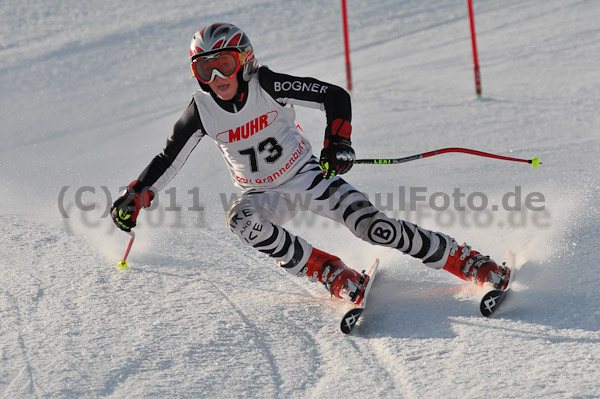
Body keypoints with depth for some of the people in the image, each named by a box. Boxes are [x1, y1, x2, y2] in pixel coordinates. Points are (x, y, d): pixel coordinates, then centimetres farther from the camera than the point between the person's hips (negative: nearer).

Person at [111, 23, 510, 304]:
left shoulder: (267, 86, -20)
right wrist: (135, 197, -9)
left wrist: (338, 141, -35)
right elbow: (167, 161, -1)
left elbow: (336, 96, -20)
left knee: (371, 225, -19)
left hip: (307, 175, -3)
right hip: (263, 195, 3)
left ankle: (468, 261, -8)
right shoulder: (202, 110, -12)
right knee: (242, 221, -31)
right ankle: (335, 275, -24)